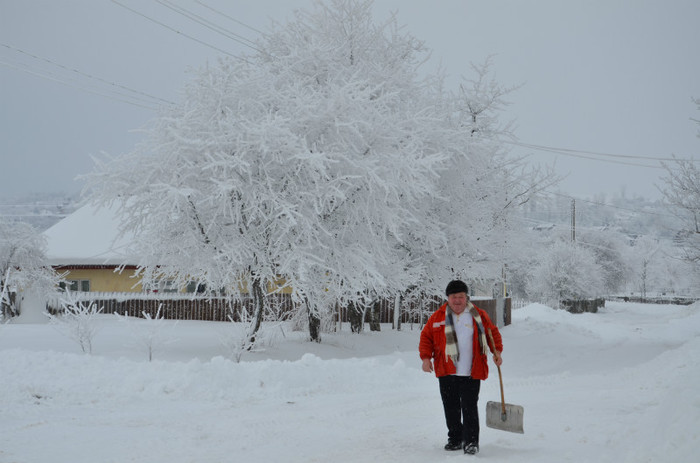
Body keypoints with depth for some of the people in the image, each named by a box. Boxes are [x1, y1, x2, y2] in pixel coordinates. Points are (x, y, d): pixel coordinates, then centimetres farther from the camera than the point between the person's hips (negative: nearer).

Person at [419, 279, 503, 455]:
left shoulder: (478, 315, 4)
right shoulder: (438, 317, 5)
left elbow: (492, 332, 15)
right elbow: (426, 336, 11)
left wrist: (496, 351, 1)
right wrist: (426, 357, -2)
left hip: (471, 373, -2)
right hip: (446, 372, 2)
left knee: (469, 407, -8)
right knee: (451, 408, 10)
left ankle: (471, 442, -3)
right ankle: (455, 439, 23)